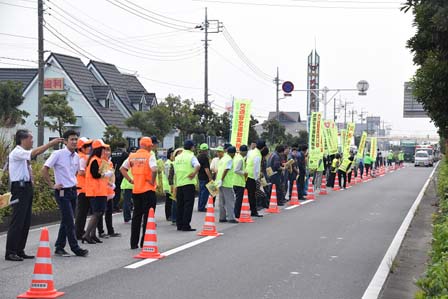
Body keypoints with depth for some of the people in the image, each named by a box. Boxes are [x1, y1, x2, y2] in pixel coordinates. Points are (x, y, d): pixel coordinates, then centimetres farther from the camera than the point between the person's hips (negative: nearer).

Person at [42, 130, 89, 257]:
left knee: (66, 221, 11)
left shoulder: (76, 156, 8)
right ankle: (75, 248, -1)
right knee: (70, 222, -7)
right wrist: (52, 185, -12)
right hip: (62, 192, -7)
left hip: (73, 191, 7)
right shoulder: (58, 154, -12)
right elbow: (44, 169, -14)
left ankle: (59, 247, 20)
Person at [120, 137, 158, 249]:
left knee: (136, 216, 13)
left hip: (136, 190, 5)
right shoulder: (150, 156, -10)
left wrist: (130, 180, 8)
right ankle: (144, 242, 4)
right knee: (148, 216, 3)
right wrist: (152, 181, -11)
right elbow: (154, 170, -24)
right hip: (148, 190, -5)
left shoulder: (132, 156, 7)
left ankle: (134, 243, 15)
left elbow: (122, 168, 7)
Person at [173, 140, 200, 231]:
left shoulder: (177, 157, 13)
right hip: (189, 183, -6)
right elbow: (197, 165, -29)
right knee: (188, 205, -3)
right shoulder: (191, 156, -7)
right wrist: (194, 174, -17)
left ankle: (179, 225, 16)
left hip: (179, 184, 6)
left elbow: (175, 172, 16)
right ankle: (186, 226, -6)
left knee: (180, 205, 13)